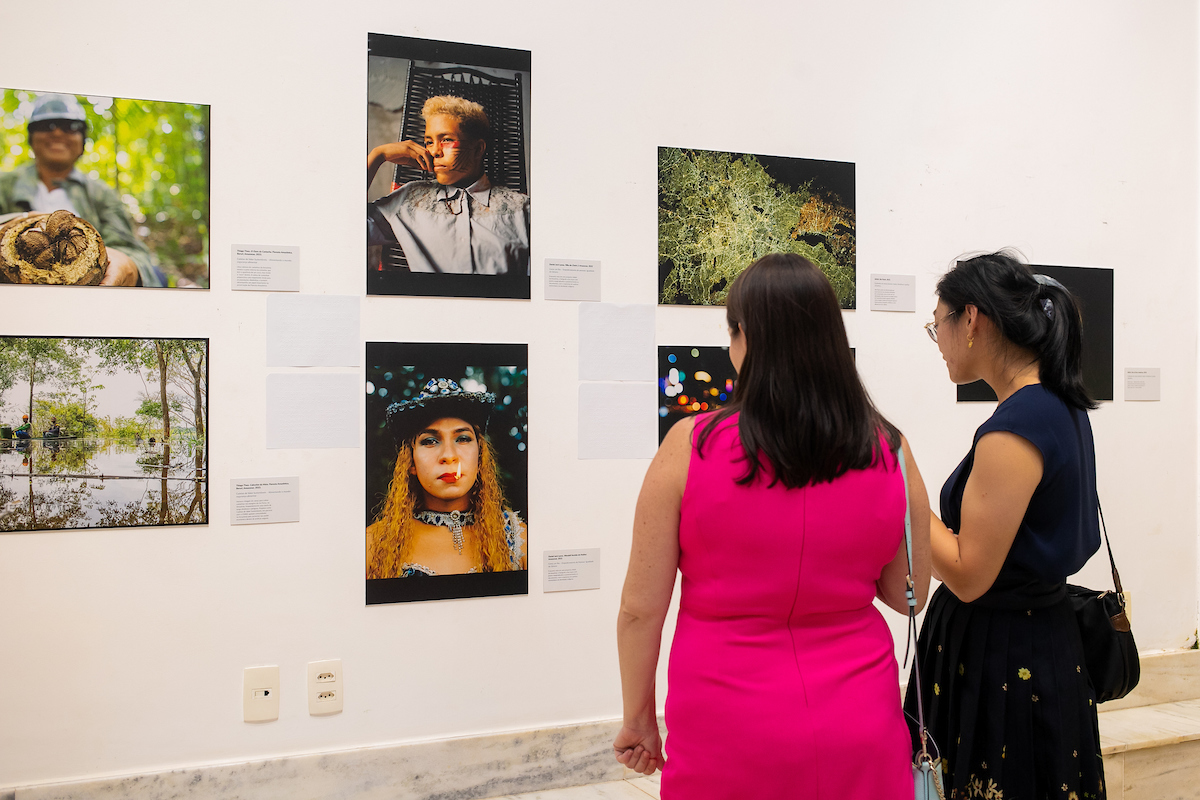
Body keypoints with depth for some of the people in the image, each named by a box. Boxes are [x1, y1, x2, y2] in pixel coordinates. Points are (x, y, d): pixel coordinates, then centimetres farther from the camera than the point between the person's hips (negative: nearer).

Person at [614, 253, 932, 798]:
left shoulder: (689, 447, -14)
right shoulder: (890, 452, -7)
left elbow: (640, 607, -9)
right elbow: (908, 595, 5)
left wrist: (639, 716, 4)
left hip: (728, 736, -2)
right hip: (859, 736, 2)